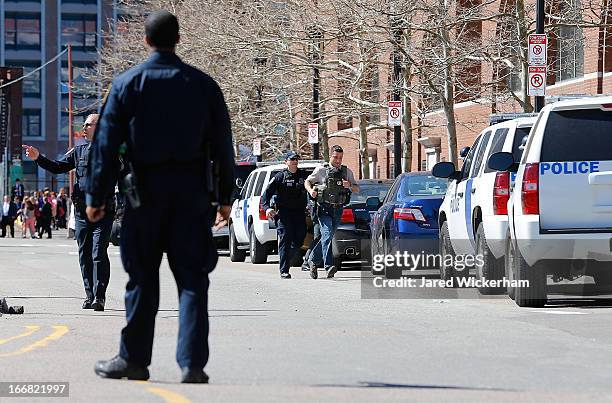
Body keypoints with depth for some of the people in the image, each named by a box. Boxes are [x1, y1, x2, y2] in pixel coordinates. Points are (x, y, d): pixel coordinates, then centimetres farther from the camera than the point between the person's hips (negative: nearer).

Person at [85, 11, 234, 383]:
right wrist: (225, 196, 12)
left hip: (146, 189, -1)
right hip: (192, 191, 1)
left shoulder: (127, 83, 0)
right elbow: (222, 144, 6)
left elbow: (106, 143, -2)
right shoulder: (203, 84, 4)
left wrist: (97, 196, 1)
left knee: (142, 278, 8)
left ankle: (134, 360, 12)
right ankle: (192, 363, -6)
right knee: (192, 279, 1)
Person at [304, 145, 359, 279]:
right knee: (327, 234, -19)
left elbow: (357, 189, 13)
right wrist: (311, 190, -12)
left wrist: (349, 186, -10)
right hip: (324, 209, -4)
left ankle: (312, 260, 28)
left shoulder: (347, 172, 11)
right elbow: (307, 182, 9)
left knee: (327, 237, 10)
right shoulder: (321, 170, 1)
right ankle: (329, 266, -27)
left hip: (338, 210, 4)